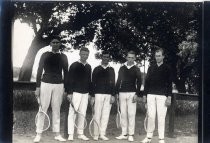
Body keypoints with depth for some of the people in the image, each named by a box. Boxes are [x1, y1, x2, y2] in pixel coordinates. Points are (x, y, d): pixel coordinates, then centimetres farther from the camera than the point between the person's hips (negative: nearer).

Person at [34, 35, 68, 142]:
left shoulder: (63, 57, 9)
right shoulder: (45, 55, 3)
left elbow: (66, 73, 11)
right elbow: (39, 71, 0)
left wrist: (65, 88, 5)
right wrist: (38, 87, -6)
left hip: (59, 85, 2)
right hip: (46, 84, -2)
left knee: (56, 110, 6)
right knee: (42, 109, -3)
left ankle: (57, 134, 11)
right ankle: (38, 134, 2)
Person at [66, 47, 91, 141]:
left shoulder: (88, 67, 13)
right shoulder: (74, 65, -3)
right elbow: (69, 80, -6)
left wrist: (90, 93, 14)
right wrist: (69, 93, -12)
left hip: (85, 93, 5)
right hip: (76, 92, -5)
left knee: (82, 113, 7)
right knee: (72, 113, -5)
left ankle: (80, 133, 14)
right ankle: (70, 134, 0)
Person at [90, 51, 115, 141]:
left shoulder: (111, 70, 13)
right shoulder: (97, 69, 7)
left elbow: (113, 83, 10)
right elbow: (93, 83, 5)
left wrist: (113, 95, 1)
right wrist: (93, 96, -1)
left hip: (109, 95, 2)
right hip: (98, 94, -2)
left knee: (106, 115, 0)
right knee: (97, 114, -3)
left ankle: (102, 134, 5)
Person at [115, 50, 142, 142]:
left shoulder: (136, 69, 5)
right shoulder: (122, 68, 12)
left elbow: (139, 82, 1)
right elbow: (118, 81, 14)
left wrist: (137, 94, -9)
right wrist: (117, 93, 8)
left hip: (132, 93, -3)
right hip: (122, 93, 3)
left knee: (131, 114, -5)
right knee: (123, 114, 3)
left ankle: (131, 135, -2)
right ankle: (124, 134, 8)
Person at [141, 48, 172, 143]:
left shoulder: (166, 68, 4)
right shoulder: (151, 68, 13)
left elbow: (169, 84, 1)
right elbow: (147, 82, 14)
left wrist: (169, 97, -7)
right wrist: (145, 94, 9)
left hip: (162, 96, -3)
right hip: (151, 95, 3)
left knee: (161, 117, -3)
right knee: (150, 116, 2)